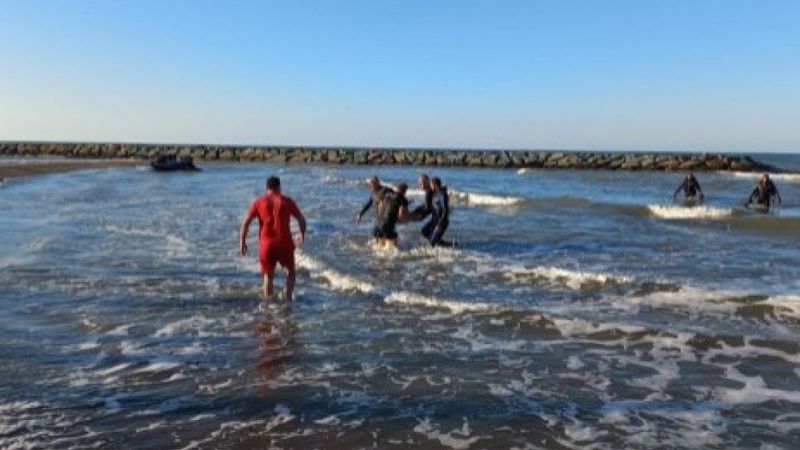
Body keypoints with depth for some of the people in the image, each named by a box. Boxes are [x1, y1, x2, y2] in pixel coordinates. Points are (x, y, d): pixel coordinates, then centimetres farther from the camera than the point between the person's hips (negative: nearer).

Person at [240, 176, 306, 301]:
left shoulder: (259, 202, 8)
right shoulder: (287, 201, 6)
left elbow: (245, 222, 0)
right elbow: (302, 220, 6)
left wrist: (242, 242, 5)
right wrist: (302, 235, 23)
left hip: (266, 243, 1)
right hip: (284, 242, -1)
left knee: (268, 275, 16)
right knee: (290, 271, 19)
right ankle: (288, 298, 5)